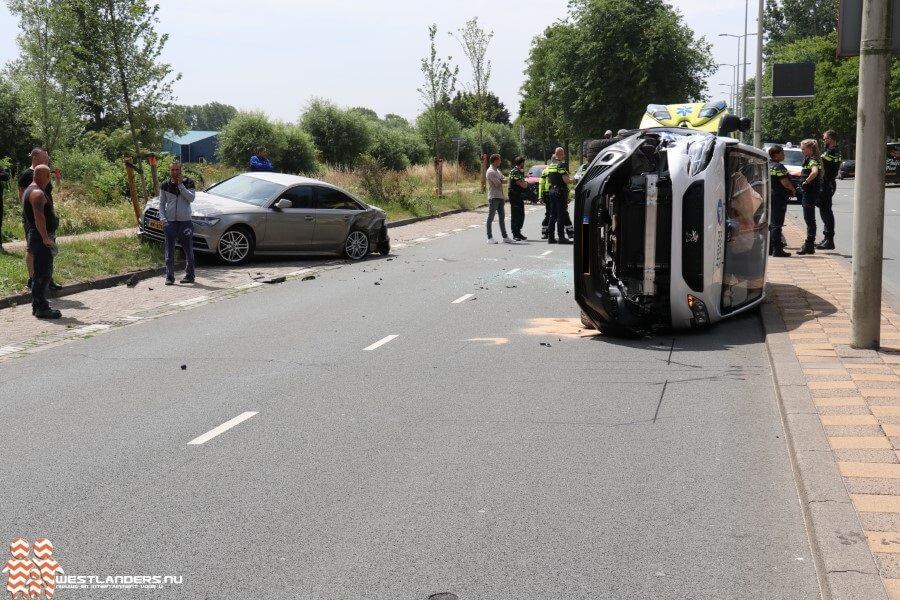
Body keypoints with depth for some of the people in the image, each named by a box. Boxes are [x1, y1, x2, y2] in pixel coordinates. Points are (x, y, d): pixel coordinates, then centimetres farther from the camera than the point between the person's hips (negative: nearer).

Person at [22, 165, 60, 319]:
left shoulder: (29, 191, 20)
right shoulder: (37, 193, -15)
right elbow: (39, 217, -25)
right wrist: (45, 238, -25)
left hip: (36, 237, 11)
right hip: (41, 238, -11)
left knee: (40, 272, 16)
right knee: (43, 273, -10)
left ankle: (37, 305, 22)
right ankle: (41, 308, -10)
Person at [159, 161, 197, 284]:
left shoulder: (188, 183, 2)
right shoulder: (165, 185, 6)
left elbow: (191, 198, -13)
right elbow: (161, 204, 9)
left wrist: (180, 185, -13)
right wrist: (163, 219, -3)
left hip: (185, 221, -1)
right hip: (169, 222, 1)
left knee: (188, 250, 5)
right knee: (169, 251, 1)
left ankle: (189, 275, 15)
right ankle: (169, 277, 4)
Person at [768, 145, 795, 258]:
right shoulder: (778, 167, -16)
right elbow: (785, 182, -22)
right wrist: (793, 190, -3)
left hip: (769, 197, 9)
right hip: (778, 198, -9)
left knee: (771, 224, 15)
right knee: (777, 224, -7)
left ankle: (769, 248, 20)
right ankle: (777, 250, -6)